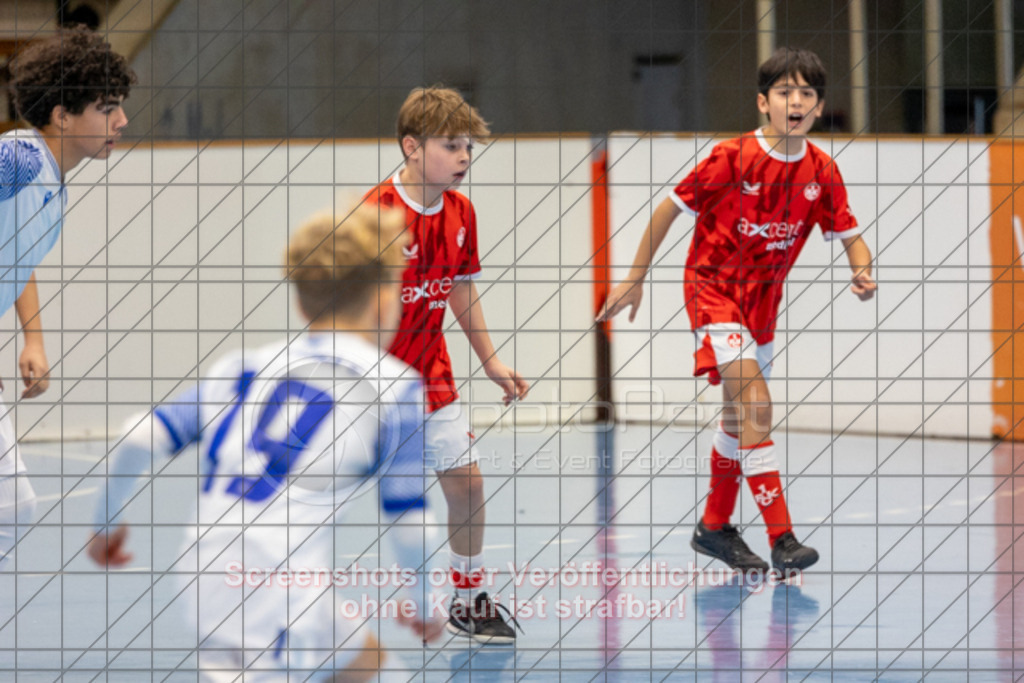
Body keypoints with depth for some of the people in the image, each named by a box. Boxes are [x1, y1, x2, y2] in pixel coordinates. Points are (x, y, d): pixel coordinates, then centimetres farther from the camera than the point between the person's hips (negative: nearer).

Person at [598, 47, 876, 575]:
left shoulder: (821, 172, -6)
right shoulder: (732, 159, -19)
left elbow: (850, 236, 0)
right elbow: (669, 209, -10)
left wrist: (862, 271, -23)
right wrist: (634, 280, -8)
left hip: (763, 298, 6)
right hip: (713, 288, -6)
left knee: (740, 415, 18)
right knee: (756, 404, -20)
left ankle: (715, 526, 35)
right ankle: (781, 537, -25)